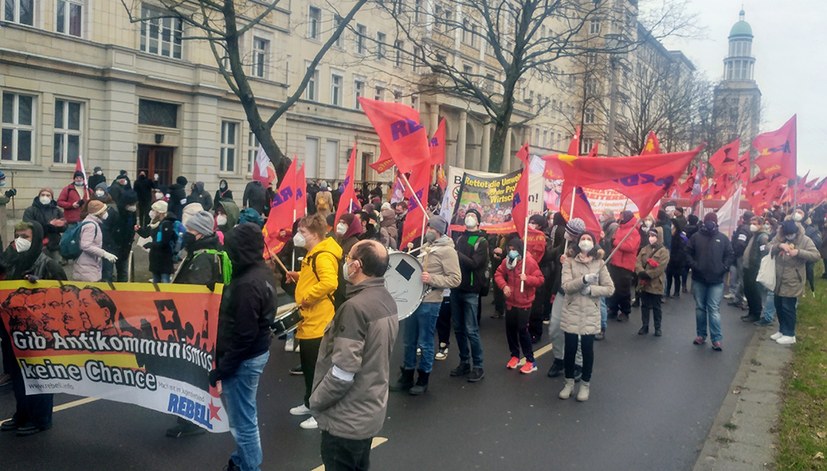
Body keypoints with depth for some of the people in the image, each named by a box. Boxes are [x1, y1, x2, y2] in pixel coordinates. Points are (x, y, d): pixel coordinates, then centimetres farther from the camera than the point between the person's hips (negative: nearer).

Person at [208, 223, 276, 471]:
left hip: (243, 359, -10)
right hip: (257, 352, 10)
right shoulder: (263, 272, 5)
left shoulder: (247, 284, -25)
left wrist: (222, 369, -16)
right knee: (245, 417, 24)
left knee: (243, 422, 3)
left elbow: (243, 335, -25)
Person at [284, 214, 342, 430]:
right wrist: (299, 277, 11)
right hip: (309, 320, 11)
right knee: (307, 366, 21)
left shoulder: (323, 256, -20)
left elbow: (329, 283, -35)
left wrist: (306, 298, -25)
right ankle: (310, 403, 35)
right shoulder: (313, 253, 13)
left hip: (319, 322, -11)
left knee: (317, 368, -1)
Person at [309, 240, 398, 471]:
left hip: (346, 418, -8)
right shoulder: (387, 300, 2)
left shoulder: (355, 307, -25)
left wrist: (316, 400, -10)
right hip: (371, 410, 8)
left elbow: (343, 372, -26)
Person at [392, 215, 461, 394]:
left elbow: (455, 279, -16)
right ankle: (406, 376, 25)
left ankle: (423, 380, 17)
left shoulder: (447, 250, -11)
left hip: (429, 302, -8)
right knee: (408, 341, 13)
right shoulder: (425, 247, 13)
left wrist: (432, 279, -25)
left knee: (425, 342, 3)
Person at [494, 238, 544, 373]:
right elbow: (498, 274, 7)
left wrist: (527, 278, -32)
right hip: (510, 301, 6)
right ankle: (514, 356, 28)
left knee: (522, 330, -7)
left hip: (524, 302, -6)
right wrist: (504, 286, -11)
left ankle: (531, 361, 4)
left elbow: (540, 280, -14)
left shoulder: (530, 262, -16)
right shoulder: (507, 261, 0)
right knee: (510, 328, 11)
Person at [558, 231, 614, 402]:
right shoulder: (569, 262, -2)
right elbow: (566, 286, -14)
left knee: (587, 350, 7)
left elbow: (610, 288, -2)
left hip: (590, 315, 0)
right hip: (571, 313, 0)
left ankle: (585, 384, 23)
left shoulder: (599, 263, 0)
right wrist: (584, 279, -28)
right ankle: (569, 382, 24)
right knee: (570, 349, 7)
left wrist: (591, 289, -15)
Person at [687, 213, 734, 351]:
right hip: (698, 279, 1)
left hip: (716, 280, -1)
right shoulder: (696, 237, 2)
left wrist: (724, 268, -7)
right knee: (700, 308, 11)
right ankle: (701, 335, 22)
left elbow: (730, 255, 5)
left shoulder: (723, 238, 2)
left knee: (714, 309, -4)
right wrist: (693, 265, -9)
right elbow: (688, 253, 4)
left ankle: (716, 339, -1)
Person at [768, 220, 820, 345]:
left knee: (788, 308, -1)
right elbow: (768, 249, -5)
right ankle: (782, 330, 30)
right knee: (779, 306, 15)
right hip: (779, 280, 5)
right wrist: (779, 245, -23)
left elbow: (816, 255, -15)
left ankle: (790, 335, 12)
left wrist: (799, 252, -28)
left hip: (792, 282, -5)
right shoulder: (779, 238, 2)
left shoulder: (805, 240, -9)